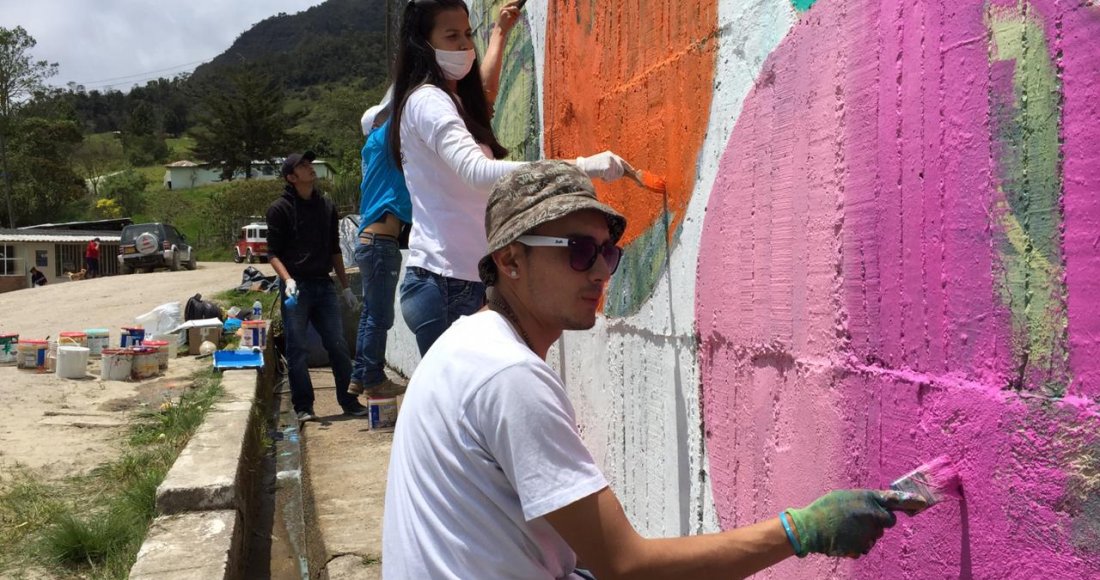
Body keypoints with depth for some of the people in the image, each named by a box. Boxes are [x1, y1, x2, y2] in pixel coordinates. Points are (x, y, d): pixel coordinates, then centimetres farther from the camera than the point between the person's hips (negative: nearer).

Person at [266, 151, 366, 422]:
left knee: (338, 346, 4)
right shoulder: (280, 209, -2)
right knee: (298, 349, -1)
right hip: (296, 287, -4)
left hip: (324, 285, 4)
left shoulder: (326, 206, 14)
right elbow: (273, 252, -4)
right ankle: (303, 407, 7)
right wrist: (287, 279, -20)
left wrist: (345, 287, 16)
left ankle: (349, 400, 15)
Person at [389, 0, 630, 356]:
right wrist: (580, 167, -34)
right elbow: (478, 171, -29)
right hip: (445, 285, -10)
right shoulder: (427, 101, -12)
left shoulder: (452, 100, 18)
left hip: (463, 281, 10)